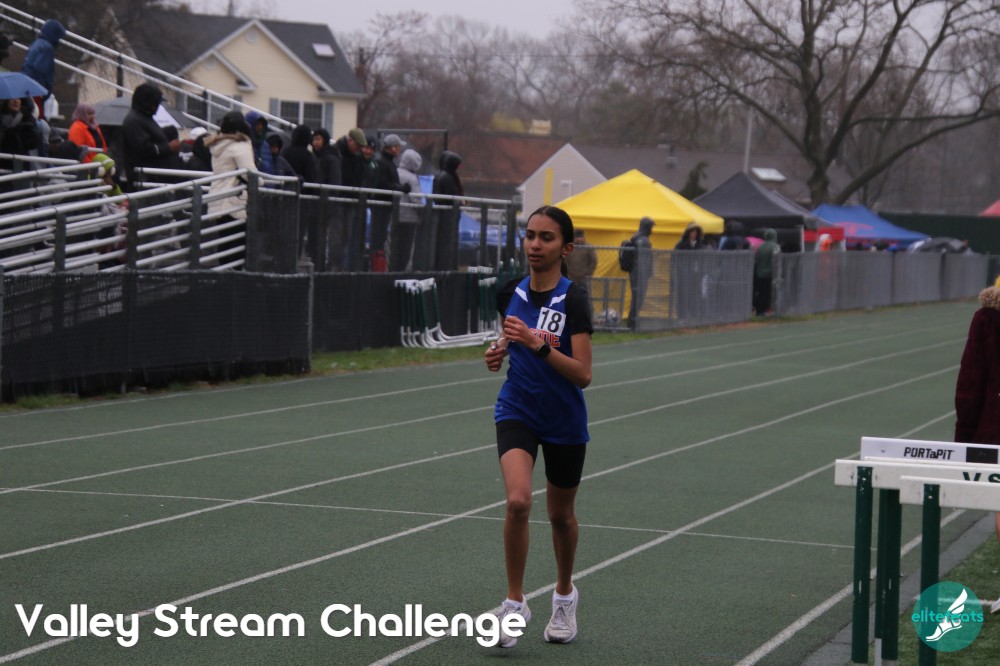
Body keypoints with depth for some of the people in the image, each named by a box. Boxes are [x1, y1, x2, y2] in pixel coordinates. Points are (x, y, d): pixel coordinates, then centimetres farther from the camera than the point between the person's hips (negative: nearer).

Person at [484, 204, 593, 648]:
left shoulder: (573, 301, -15)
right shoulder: (510, 294, -2)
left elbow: (583, 375, -21)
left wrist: (537, 344, -32)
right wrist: (499, 351, -4)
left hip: (564, 422, -2)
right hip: (517, 411, 2)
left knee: (560, 515, 15)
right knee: (518, 500, -22)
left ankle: (564, 595, 41)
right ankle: (515, 602, -8)